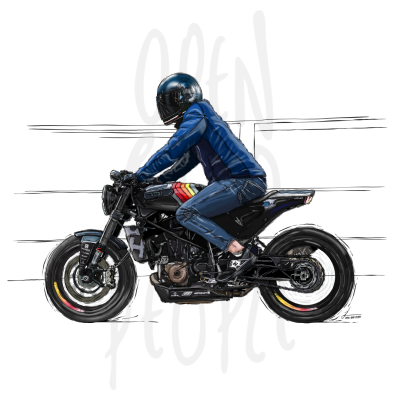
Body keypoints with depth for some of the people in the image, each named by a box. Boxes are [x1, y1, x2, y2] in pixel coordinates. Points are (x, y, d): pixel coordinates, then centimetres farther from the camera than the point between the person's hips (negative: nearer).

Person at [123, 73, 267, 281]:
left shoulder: (196, 114, -5)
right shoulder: (196, 118, 26)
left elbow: (172, 150, -13)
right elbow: (186, 162, 34)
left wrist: (141, 174, -8)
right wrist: (158, 180, 26)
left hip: (243, 180, -11)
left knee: (186, 213, -18)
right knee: (193, 211, 21)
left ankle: (241, 253, -25)